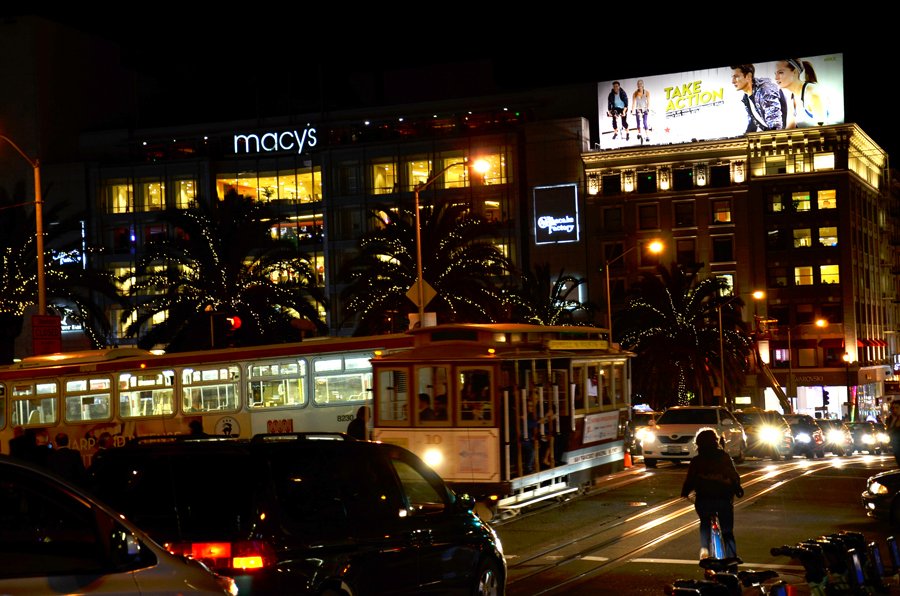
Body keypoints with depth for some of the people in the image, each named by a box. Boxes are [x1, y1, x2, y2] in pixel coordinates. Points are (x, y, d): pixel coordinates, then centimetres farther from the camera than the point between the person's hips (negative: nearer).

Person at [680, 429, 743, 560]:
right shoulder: (725, 457, 3)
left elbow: (690, 480, 2)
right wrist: (738, 490, 23)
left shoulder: (696, 461, 1)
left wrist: (685, 493, 19)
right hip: (724, 499, 0)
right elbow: (734, 477, 5)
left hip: (703, 500, 0)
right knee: (727, 532, 12)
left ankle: (704, 548, 3)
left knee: (705, 523, 27)